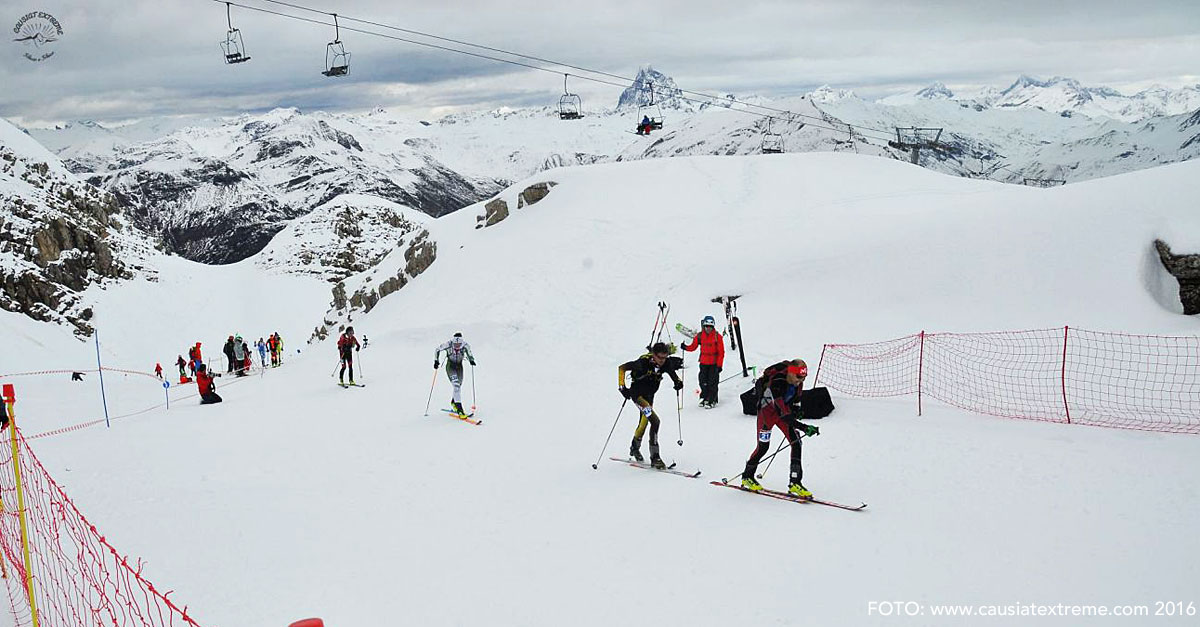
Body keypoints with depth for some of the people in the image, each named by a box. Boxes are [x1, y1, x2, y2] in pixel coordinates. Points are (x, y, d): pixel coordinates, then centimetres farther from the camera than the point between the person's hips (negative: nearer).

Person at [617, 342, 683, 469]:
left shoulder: (666, 364, -15)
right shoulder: (643, 362, -29)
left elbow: (671, 371, 8)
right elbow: (622, 367, -19)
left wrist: (678, 381, -11)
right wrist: (622, 386, -26)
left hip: (649, 396, 7)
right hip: (637, 394, -7)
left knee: (644, 422, 23)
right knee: (655, 421, -21)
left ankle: (635, 448, 49)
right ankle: (655, 457, -16)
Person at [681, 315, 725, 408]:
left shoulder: (717, 336, -8)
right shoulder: (700, 336, 1)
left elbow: (721, 352, -7)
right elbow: (693, 347, 6)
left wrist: (719, 365, -10)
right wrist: (686, 347, -15)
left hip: (714, 363, -3)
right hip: (703, 362, 3)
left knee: (712, 382, -2)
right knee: (703, 381, 8)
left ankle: (712, 400, 7)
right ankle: (704, 398, 24)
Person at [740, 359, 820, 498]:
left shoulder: (798, 381, -14)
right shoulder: (776, 383, -36)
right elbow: (783, 414, -38)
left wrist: (795, 412, 9)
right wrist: (803, 427, -41)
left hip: (784, 408, 6)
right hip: (767, 410, -6)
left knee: (796, 443, -9)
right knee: (763, 447, -3)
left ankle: (795, 483, -6)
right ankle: (747, 477, 21)